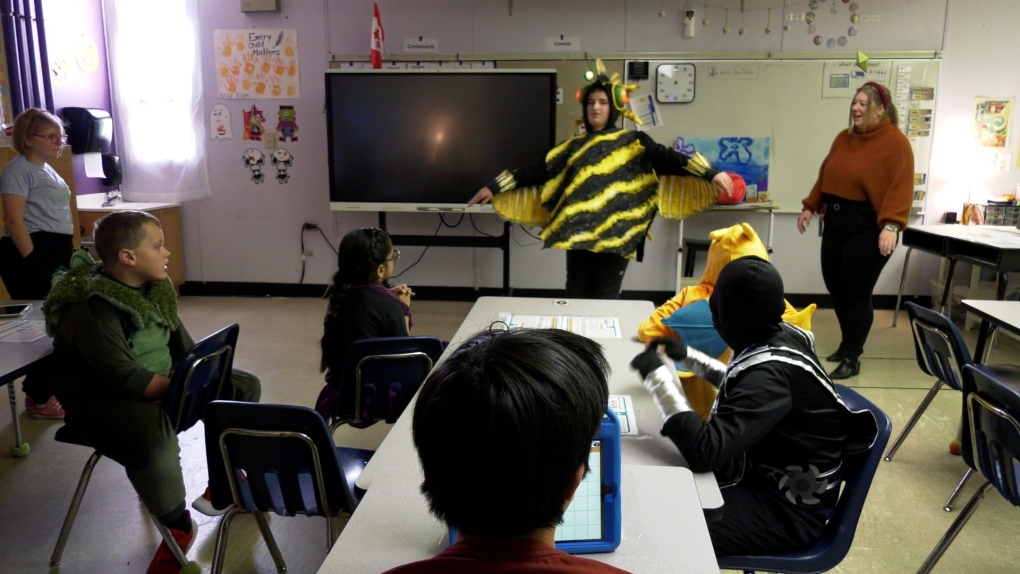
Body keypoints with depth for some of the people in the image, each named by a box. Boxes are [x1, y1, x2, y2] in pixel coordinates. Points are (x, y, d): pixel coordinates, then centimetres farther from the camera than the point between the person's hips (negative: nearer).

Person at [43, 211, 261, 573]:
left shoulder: (153, 288, 1)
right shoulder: (91, 310, -25)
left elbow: (183, 347, 7)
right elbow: (128, 380, -29)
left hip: (165, 384, 9)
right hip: (102, 400, -9)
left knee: (244, 387, 4)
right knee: (154, 436, -39)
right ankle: (179, 529, -12)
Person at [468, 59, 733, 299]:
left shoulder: (633, 142, 6)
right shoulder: (574, 147, 13)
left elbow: (668, 158, -4)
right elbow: (538, 171, 11)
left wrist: (711, 173, -17)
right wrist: (494, 187, 7)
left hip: (615, 235, -3)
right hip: (578, 234, 3)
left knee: (607, 300, 2)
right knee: (577, 298, 6)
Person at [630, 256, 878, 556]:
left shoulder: (770, 372, -32)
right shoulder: (781, 335, -6)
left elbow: (705, 452, -38)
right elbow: (743, 384, 17)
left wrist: (657, 375, -32)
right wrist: (686, 355, 13)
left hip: (788, 508, -9)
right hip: (773, 476, 9)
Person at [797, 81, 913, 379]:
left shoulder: (895, 142, -8)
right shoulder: (843, 138, 13)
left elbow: (900, 187, -17)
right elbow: (825, 175, 20)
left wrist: (891, 225, -25)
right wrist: (811, 206, 17)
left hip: (868, 226, -7)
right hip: (836, 220, 7)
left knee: (857, 293, -1)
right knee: (835, 287, 12)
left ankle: (852, 358, 12)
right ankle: (847, 344, 33)